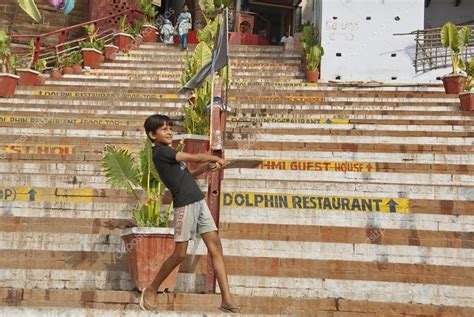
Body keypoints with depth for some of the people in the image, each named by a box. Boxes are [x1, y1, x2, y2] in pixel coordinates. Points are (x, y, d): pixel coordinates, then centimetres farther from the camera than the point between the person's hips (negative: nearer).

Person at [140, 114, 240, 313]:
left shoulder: (168, 152, 20)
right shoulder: (161, 152, -7)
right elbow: (195, 157, -6)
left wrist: (206, 168, 5)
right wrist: (217, 159, 7)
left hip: (199, 202, 8)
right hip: (185, 205, -8)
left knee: (215, 246, -1)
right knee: (180, 253, -4)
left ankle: (227, 299, -3)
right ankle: (151, 290, 18)